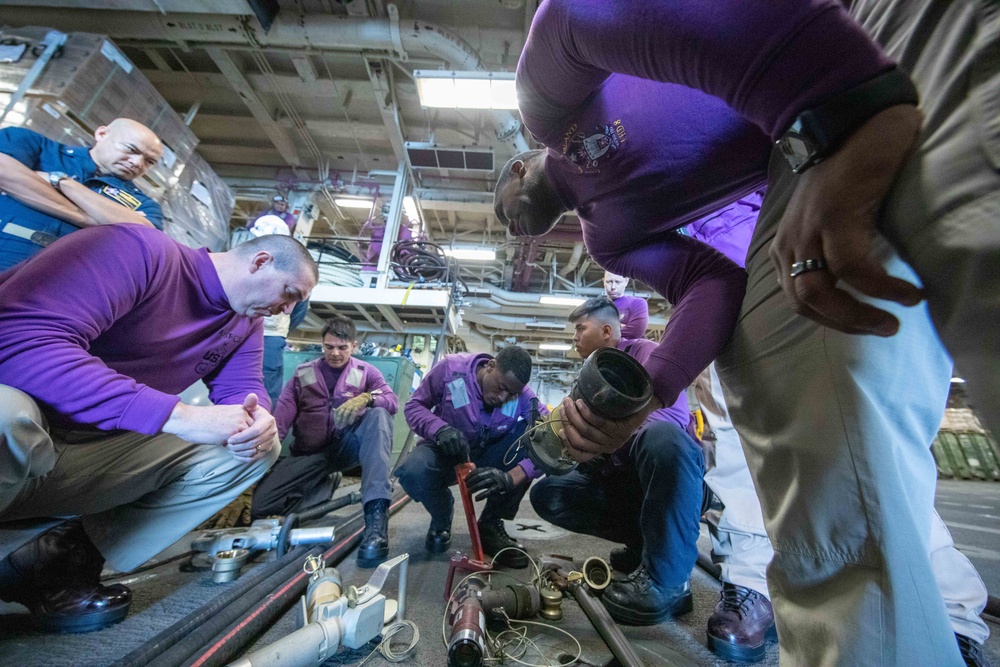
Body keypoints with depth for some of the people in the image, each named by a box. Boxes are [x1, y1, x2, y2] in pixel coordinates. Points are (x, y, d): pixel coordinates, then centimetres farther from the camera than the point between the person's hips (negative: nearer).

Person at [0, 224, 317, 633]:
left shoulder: (244, 324, 3)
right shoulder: (141, 250, -21)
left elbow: (240, 387, 1)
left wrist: (257, 418, -24)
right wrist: (180, 416, -36)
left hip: (98, 448, 7)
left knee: (256, 448, -6)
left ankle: (62, 560, -1)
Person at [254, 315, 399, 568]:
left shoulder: (366, 372, 7)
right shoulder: (302, 373, 12)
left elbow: (393, 401, -8)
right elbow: (282, 414, 1)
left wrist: (367, 398, -30)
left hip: (348, 447, -1)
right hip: (310, 454, 2)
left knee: (379, 415, -32)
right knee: (261, 504, -20)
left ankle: (376, 515, -40)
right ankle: (327, 487, 4)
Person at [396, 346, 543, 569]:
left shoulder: (523, 395, -20)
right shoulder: (451, 368, -23)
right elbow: (414, 406, -14)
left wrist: (511, 477, -45)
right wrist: (439, 429, -36)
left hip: (488, 458, 2)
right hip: (446, 452, -1)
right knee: (412, 472, -36)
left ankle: (491, 524, -8)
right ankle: (442, 516, 3)